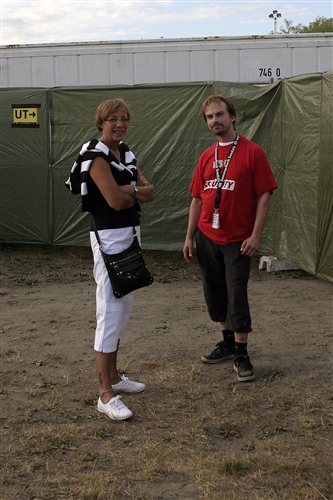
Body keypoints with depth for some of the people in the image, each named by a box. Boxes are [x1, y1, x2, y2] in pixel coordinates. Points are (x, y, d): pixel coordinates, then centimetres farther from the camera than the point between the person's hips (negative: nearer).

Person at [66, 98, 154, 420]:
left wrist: (126, 189, -14)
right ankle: (106, 395, -5)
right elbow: (115, 201, -22)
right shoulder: (97, 156, -13)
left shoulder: (125, 154, 13)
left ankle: (113, 376, 27)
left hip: (130, 235, 10)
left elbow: (149, 193, 5)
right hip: (109, 238, -9)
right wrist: (136, 192, -3)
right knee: (110, 312, -9)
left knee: (124, 309, 15)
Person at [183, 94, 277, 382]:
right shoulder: (206, 157, 8)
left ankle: (241, 355, 9)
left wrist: (256, 236, -16)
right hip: (207, 239, 5)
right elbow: (197, 199, 11)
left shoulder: (253, 153, -7)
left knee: (237, 297, -3)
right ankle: (228, 342, 29)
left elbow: (264, 196, -10)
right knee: (214, 294, 13)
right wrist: (189, 237, 8)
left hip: (237, 241, -5)